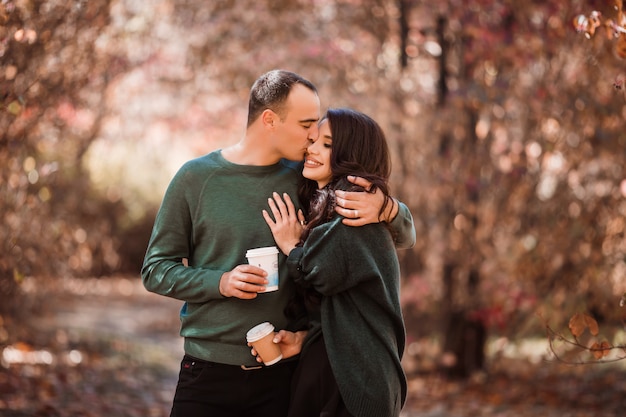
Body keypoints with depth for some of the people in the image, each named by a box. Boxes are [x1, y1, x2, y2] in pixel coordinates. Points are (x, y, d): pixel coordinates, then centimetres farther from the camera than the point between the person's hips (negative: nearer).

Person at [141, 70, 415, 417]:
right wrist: (221, 282, -15)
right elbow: (155, 270, 2)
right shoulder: (196, 177, -1)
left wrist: (384, 209, -13)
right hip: (209, 373, -2)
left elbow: (405, 236, 10)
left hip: (282, 375, 2)